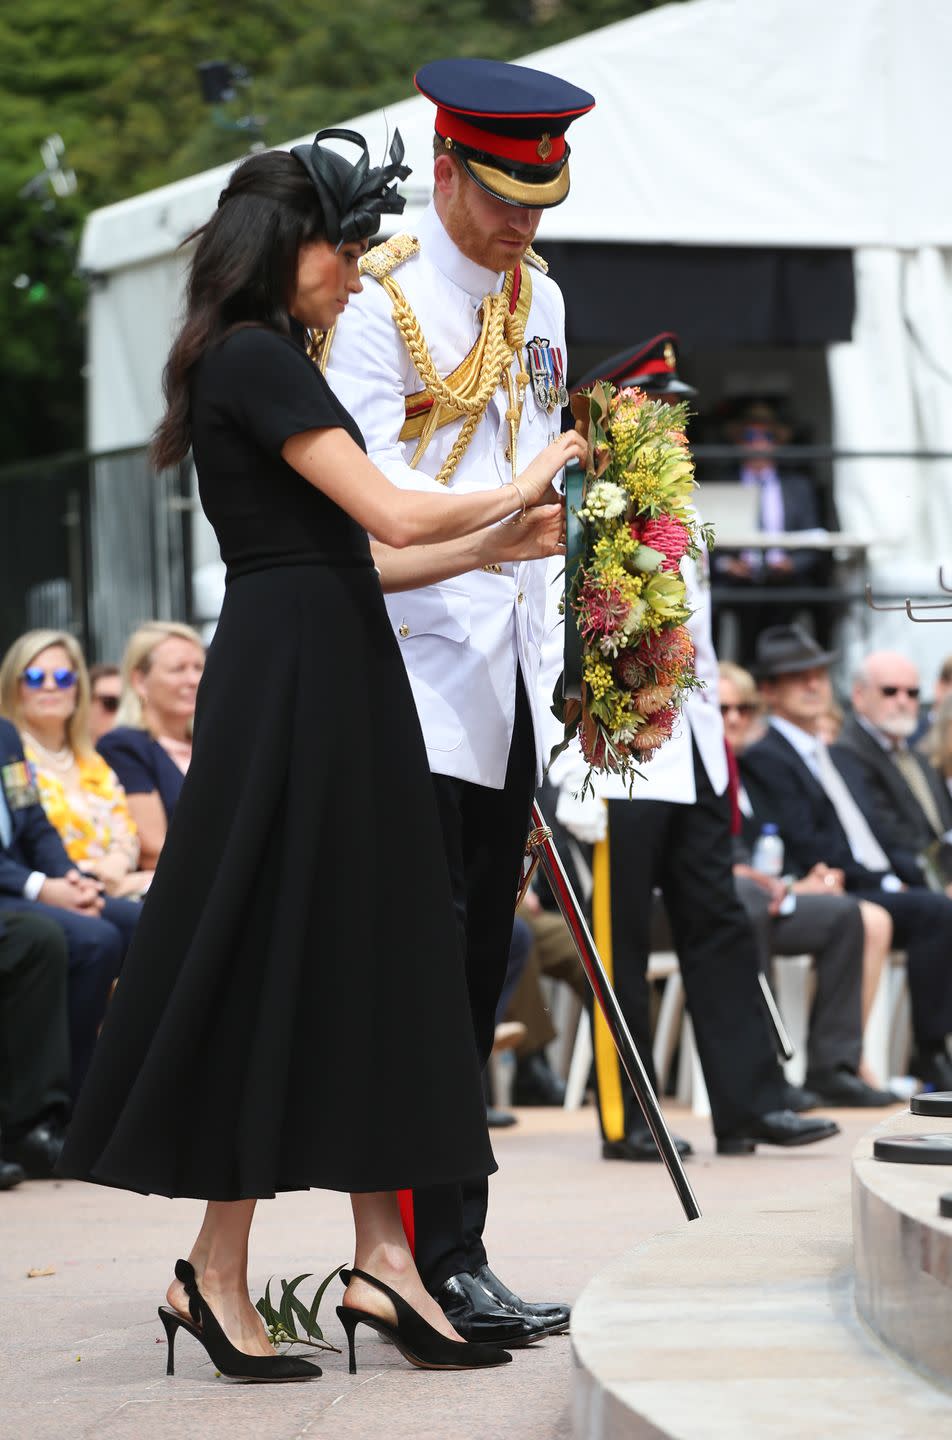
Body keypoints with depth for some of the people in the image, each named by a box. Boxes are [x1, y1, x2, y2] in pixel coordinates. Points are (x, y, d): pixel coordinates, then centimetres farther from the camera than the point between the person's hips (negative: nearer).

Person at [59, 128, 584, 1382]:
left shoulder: (272, 365, 19)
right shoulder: (255, 360, -11)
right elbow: (390, 517, -17)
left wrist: (503, 545, 16)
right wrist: (516, 492, -1)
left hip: (329, 679, 10)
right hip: (294, 678, -10)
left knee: (360, 963, 7)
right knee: (274, 963, -6)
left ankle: (382, 1260, 6)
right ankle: (215, 1272, 0)